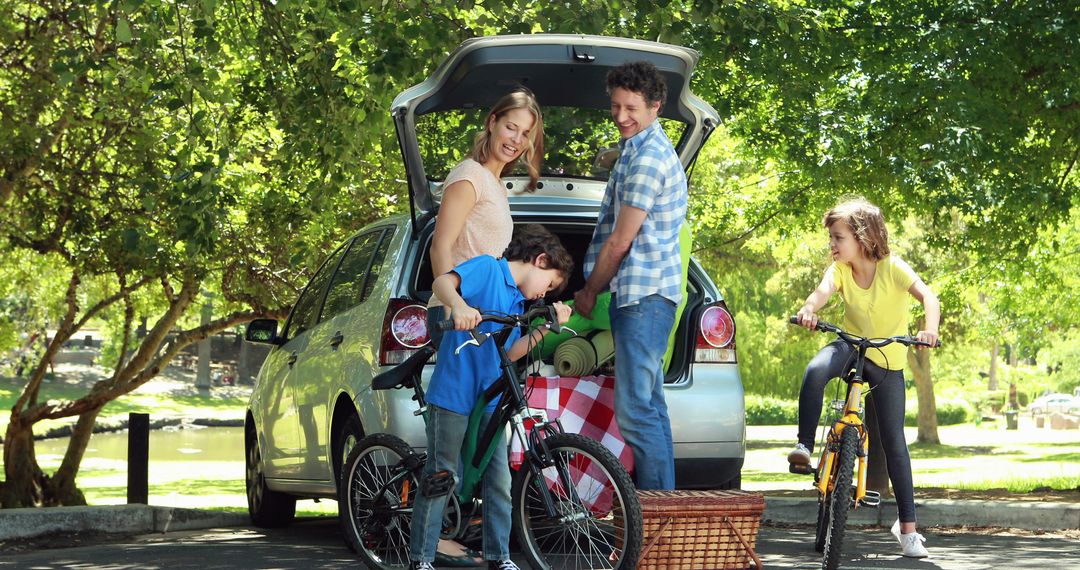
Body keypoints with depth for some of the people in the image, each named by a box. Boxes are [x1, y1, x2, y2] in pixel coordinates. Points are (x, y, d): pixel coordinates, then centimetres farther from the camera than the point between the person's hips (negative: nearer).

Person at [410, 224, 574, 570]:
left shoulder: (518, 302, 20)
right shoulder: (487, 268, -5)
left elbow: (510, 352, 13)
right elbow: (442, 282, -23)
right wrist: (459, 306, -44)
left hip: (490, 398, 8)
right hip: (453, 393, -8)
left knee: (500, 480, 6)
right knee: (441, 478, -1)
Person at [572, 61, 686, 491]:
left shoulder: (647, 158, -15)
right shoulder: (639, 150, 19)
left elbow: (620, 242, -14)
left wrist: (589, 292, -3)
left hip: (643, 296, -11)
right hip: (643, 294, 11)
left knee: (634, 412, -12)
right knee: (649, 406, 14)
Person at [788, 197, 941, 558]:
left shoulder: (892, 268, -18)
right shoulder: (840, 269, -10)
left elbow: (927, 296, -30)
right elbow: (823, 291, -30)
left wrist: (930, 329, -50)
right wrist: (809, 310, -53)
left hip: (889, 361, -2)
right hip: (851, 346, 2)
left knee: (894, 444, -1)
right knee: (815, 370, -35)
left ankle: (907, 525, 8)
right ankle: (804, 445, -25)